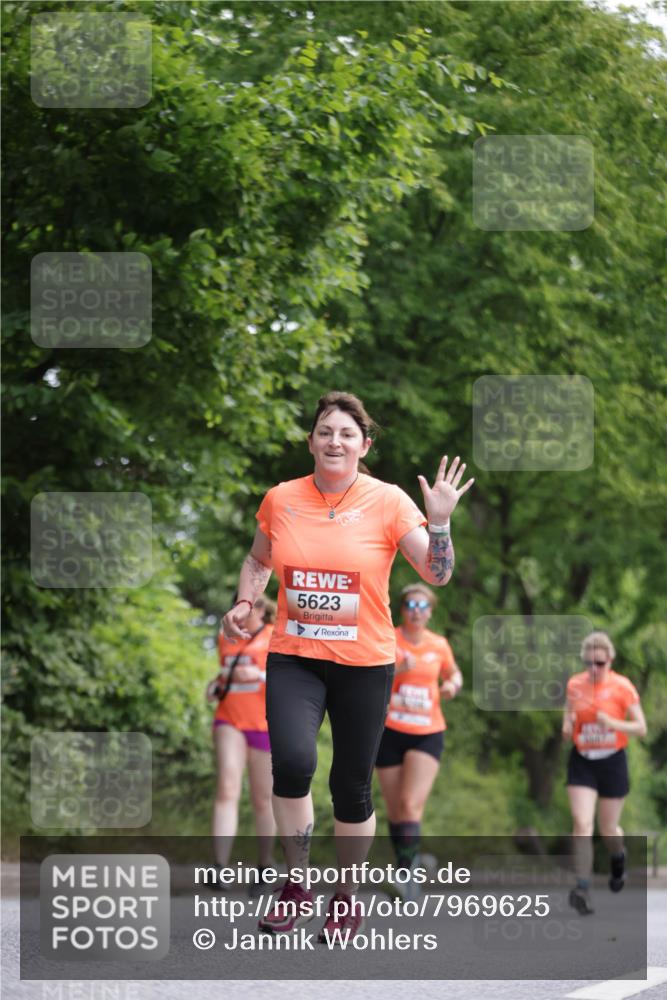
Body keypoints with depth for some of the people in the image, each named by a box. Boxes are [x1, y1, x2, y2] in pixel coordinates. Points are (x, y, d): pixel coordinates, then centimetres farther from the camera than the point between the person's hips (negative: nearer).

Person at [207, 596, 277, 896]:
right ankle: (220, 867, -30)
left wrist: (260, 675, -22)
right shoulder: (226, 638, 11)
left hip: (264, 726, -2)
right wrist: (216, 686, 8)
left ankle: (265, 867, 25)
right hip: (230, 722, 2)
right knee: (227, 787, -20)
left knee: (262, 801, 6)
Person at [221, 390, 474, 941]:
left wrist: (438, 521, -21)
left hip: (364, 663, -1)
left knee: (352, 786, 5)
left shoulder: (388, 502, -5)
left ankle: (347, 896, 26)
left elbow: (438, 574, -7)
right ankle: (297, 885, -5)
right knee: (293, 761, -23)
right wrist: (244, 603, 3)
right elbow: (258, 560, 20)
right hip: (293, 658, 1)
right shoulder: (281, 499, 2)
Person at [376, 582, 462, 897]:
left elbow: (453, 673, 24)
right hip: (390, 731, 0)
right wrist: (396, 670, -25)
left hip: (428, 733, 0)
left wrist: (453, 685, 1)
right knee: (395, 810, 5)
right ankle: (404, 867, 23)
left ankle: (407, 870, -22)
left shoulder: (439, 645, 6)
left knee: (412, 804, -18)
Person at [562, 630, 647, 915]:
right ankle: (582, 889, -19)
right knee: (581, 823, -14)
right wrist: (568, 725, -9)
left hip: (612, 762, -2)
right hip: (582, 763, 2)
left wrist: (612, 722, -23)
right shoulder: (575, 685, 1)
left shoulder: (622, 686, -9)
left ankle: (618, 859, 45)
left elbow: (641, 728, -7)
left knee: (608, 829, 10)